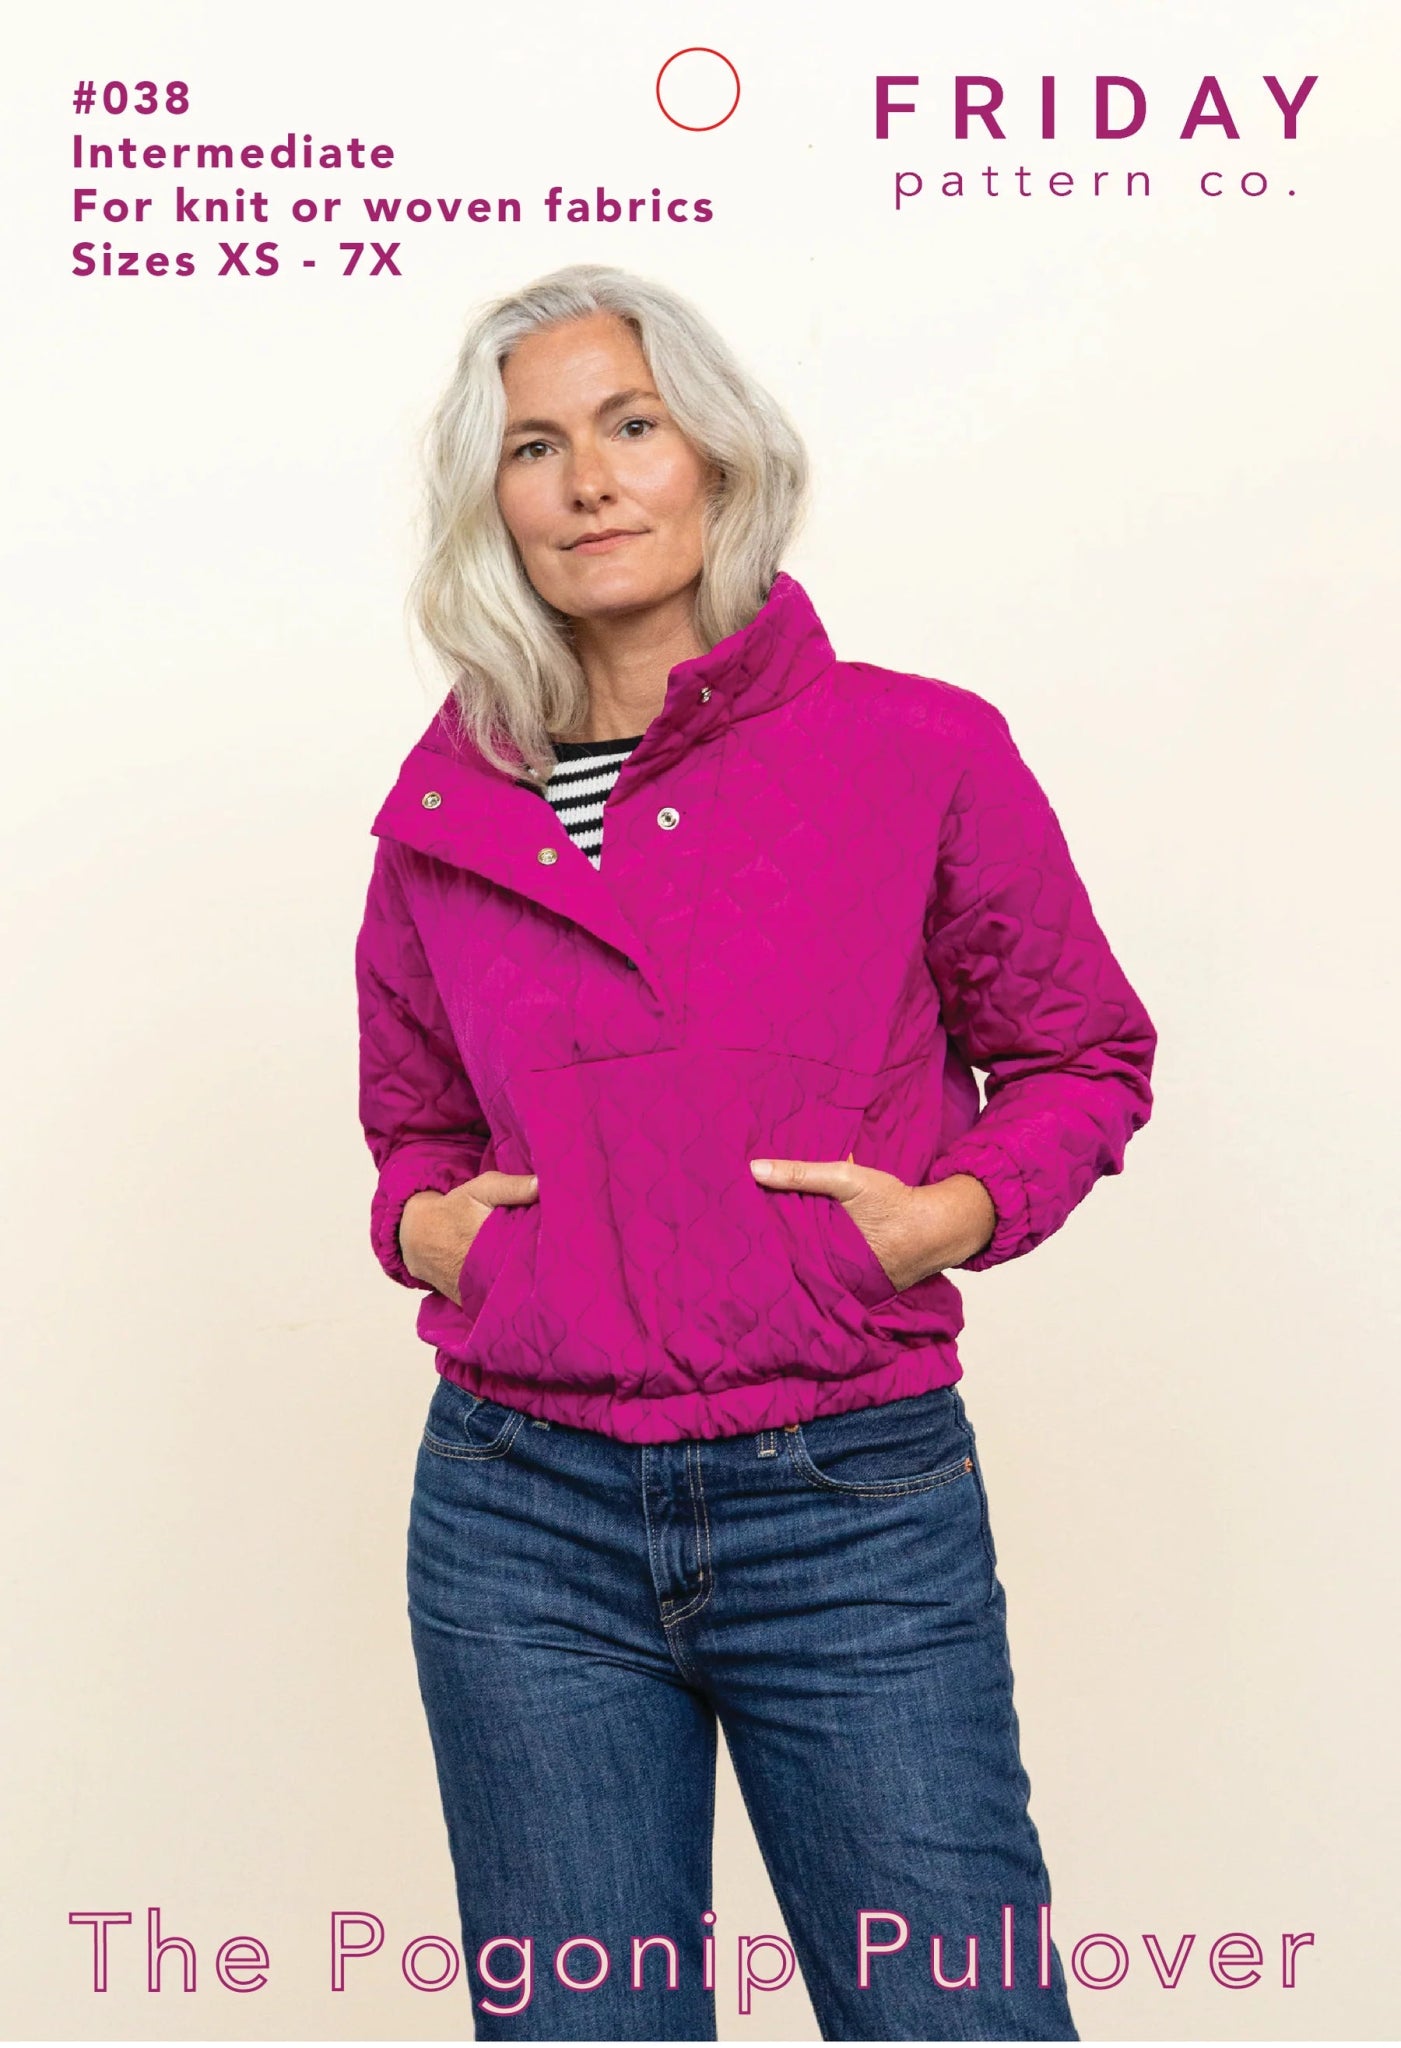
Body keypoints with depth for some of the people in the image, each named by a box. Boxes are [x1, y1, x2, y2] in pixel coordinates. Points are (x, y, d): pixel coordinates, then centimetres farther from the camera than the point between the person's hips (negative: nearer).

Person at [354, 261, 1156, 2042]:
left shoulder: (921, 753, -3)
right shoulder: (447, 814, 5)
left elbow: (1083, 1053, 9)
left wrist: (958, 1211, -8)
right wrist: (418, 1220, 1)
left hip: (856, 1511, -2)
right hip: (523, 1513, 3)